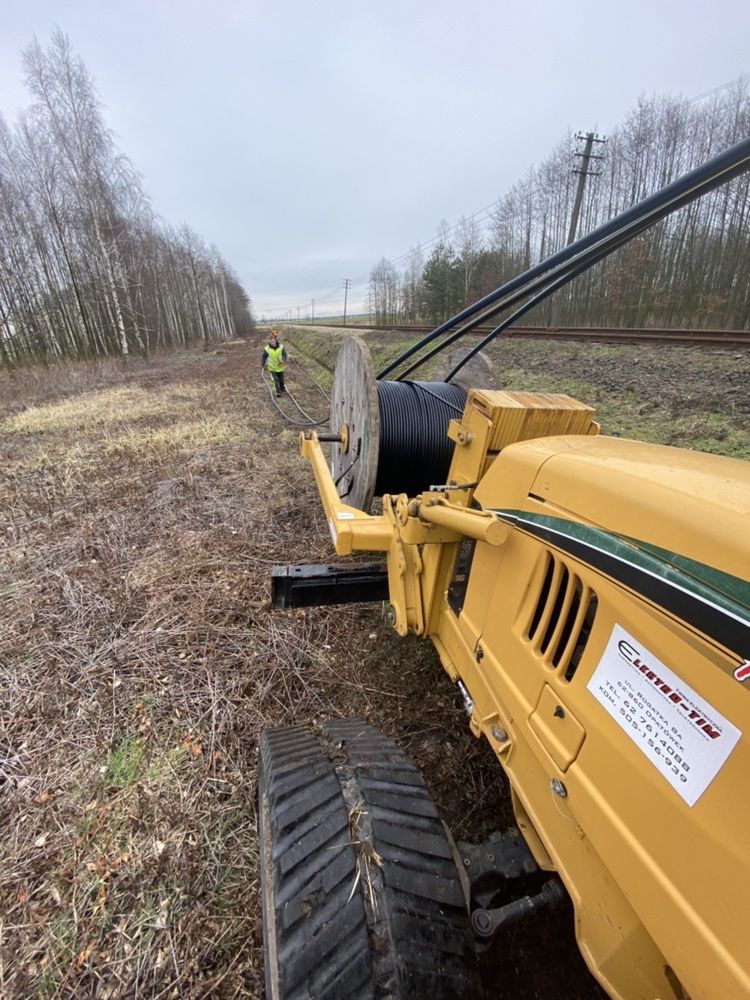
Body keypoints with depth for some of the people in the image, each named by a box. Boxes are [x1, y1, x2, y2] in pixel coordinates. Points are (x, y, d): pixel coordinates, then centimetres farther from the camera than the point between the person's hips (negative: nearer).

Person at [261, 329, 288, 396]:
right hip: (272, 367, -1)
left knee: (281, 379, 16)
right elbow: (264, 357, -6)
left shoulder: (281, 347, -16)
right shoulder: (267, 349, -16)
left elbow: (284, 355, -11)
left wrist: (283, 360, -32)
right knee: (276, 379, -7)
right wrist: (262, 365, -9)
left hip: (280, 367, 1)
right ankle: (278, 392, 6)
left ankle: (282, 389, 42)